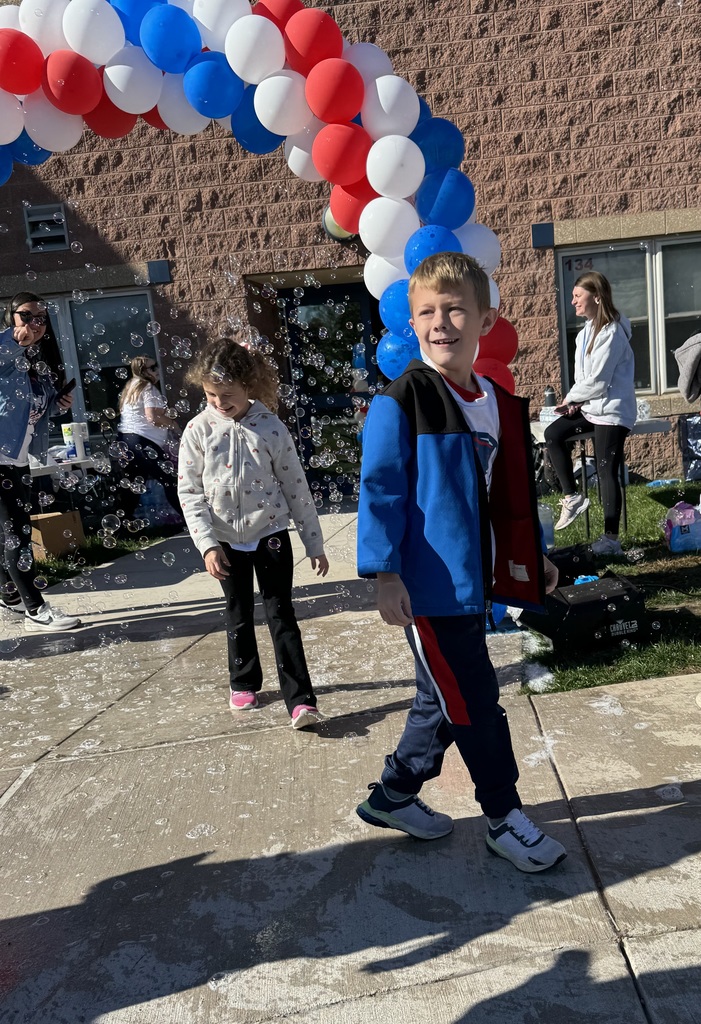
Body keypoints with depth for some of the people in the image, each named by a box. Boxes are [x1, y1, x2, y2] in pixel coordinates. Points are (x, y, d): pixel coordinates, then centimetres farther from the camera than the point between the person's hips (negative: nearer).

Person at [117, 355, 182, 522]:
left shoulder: (131, 387, 22)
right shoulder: (148, 388, -6)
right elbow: (153, 417, -17)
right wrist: (174, 424, -3)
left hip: (126, 438, 10)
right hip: (143, 441, -10)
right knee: (170, 480, -7)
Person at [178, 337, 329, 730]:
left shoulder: (271, 426, -8)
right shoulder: (199, 430, -6)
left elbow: (296, 486, -3)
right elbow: (189, 491, -5)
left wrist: (315, 543, -1)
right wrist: (208, 544, -13)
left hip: (271, 533, -2)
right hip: (227, 539, 2)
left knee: (281, 613, -2)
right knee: (239, 615, 16)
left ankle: (300, 699, 1)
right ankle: (244, 683, 36)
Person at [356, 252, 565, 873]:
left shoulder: (501, 404, 9)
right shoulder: (401, 402, -12)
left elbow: (515, 492, 18)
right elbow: (380, 490, -13)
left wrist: (535, 554, 19)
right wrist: (386, 573, -17)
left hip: (473, 582, 8)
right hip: (429, 585, -8)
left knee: (446, 699, 18)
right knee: (475, 702, 3)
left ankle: (394, 795, 38)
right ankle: (504, 818, 24)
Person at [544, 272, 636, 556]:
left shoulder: (611, 332, -19)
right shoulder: (588, 330, 10)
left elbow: (597, 381, -21)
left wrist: (570, 397, -6)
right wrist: (576, 401, -2)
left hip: (612, 412, -9)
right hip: (591, 406, 9)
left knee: (607, 473, -7)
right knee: (554, 434, 2)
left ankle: (611, 540, 1)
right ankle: (572, 497, 9)